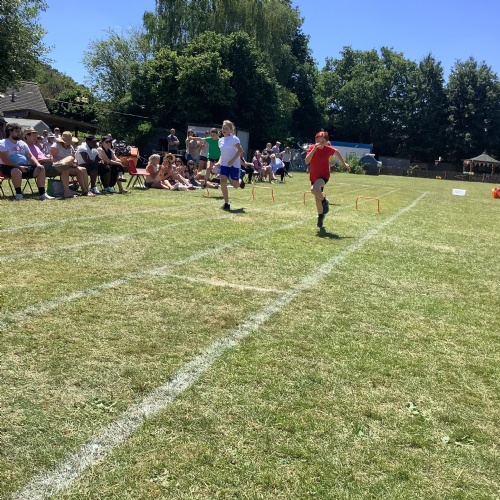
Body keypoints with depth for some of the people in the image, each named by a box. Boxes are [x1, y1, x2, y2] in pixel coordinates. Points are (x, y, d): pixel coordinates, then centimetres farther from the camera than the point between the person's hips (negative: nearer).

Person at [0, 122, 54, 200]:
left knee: (41, 169, -11)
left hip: (24, 166, 7)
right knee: (17, 171, -41)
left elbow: (30, 156, 11)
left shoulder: (22, 143, 17)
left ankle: (42, 193, -14)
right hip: (9, 167, -6)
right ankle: (18, 194, -22)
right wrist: (18, 166, -26)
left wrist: (38, 164, -9)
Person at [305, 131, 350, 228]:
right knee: (317, 198, 14)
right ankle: (321, 215, 38)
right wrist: (314, 148, -33)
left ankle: (325, 201, -6)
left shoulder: (328, 149, -11)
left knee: (314, 189, -33)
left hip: (324, 175, -3)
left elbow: (336, 152, 12)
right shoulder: (311, 148, -12)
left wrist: (344, 163, 20)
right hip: (313, 176, 3)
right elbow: (307, 161, -27)